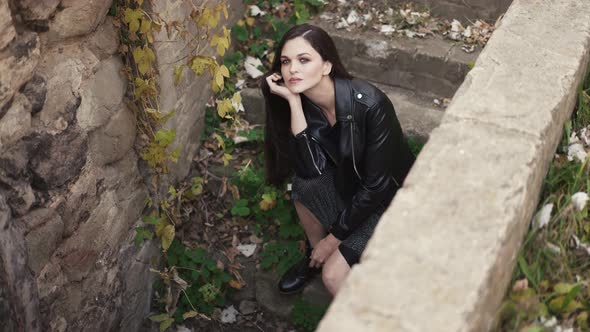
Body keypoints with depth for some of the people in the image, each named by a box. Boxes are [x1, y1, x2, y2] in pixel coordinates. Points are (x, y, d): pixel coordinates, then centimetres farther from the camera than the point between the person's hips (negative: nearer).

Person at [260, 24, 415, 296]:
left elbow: (377, 186, -25)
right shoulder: (305, 102, -14)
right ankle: (315, 254, 3)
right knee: (303, 183, -23)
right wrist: (293, 102, -31)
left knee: (334, 275, -22)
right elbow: (311, 169, -26)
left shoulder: (370, 104, -31)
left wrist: (334, 237, -16)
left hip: (389, 199, -6)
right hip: (349, 187, 6)